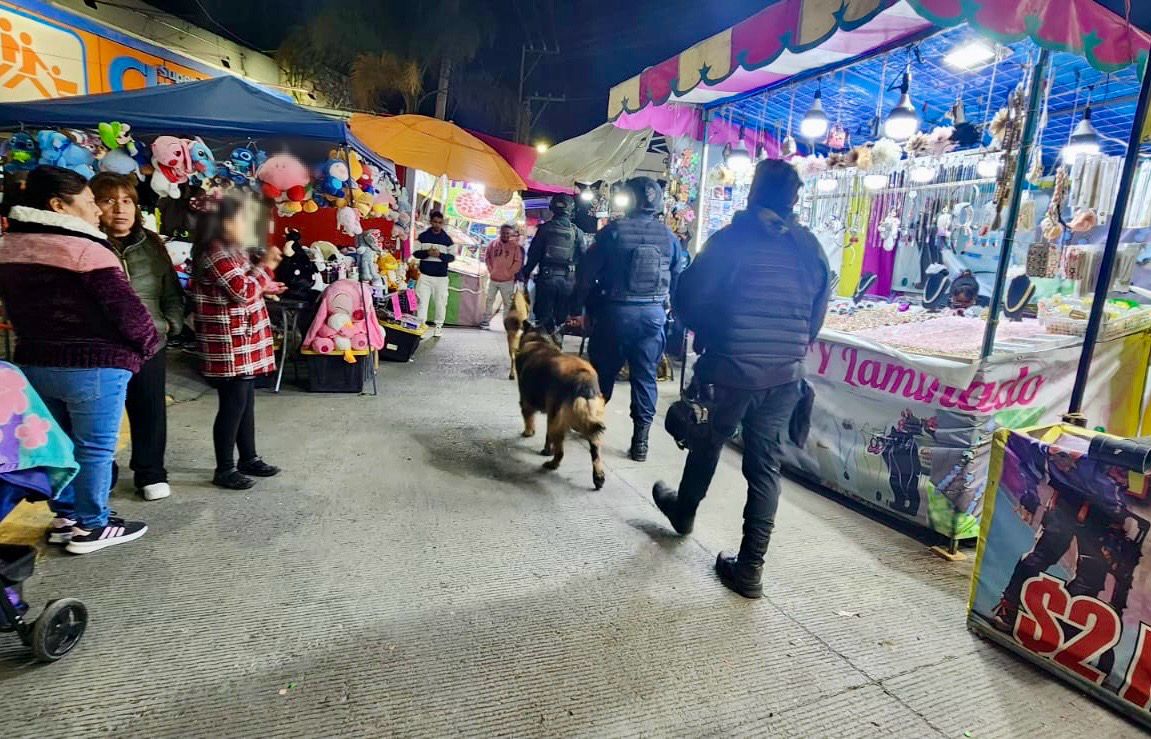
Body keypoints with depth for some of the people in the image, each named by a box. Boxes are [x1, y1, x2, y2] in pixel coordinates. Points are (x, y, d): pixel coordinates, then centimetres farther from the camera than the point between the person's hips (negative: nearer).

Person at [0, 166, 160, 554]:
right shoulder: (85, 251, -20)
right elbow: (128, 311, -19)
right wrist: (148, 346, -2)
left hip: (33, 362, 8)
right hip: (93, 366, -8)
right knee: (95, 448, 4)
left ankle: (64, 518, 30)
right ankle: (91, 527, 14)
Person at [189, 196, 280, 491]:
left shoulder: (229, 251, 15)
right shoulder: (217, 255, -17)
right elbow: (244, 292, -22)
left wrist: (264, 287, 12)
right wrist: (266, 267, -12)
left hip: (243, 342, 10)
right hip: (230, 345, -10)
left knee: (245, 402, 16)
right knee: (233, 406, -2)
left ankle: (248, 459, 28)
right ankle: (225, 470, 10)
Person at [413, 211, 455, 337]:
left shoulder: (447, 239, 5)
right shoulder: (423, 236, 5)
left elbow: (452, 257, 3)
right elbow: (415, 252, 2)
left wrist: (440, 255, -15)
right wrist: (427, 253, -17)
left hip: (441, 276, 0)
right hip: (425, 275, 0)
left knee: (440, 302, 2)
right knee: (422, 301, -4)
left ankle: (439, 327, 12)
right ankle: (420, 325, -1)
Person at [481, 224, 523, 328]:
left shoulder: (515, 246, -5)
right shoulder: (493, 244, 2)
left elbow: (518, 262, -5)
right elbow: (486, 257, 10)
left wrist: (510, 273, -5)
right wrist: (491, 270, 4)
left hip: (507, 280, -3)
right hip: (493, 279, 3)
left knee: (507, 302, 2)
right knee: (489, 300, 9)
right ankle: (486, 321, 17)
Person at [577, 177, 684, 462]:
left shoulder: (613, 230, -6)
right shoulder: (669, 236, 2)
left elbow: (588, 272, -4)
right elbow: (679, 278, 5)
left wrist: (588, 303, 9)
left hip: (615, 311, -2)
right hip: (653, 313, 2)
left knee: (603, 370, 15)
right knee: (645, 376, 7)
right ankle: (640, 441, 9)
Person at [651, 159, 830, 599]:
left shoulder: (733, 239, -10)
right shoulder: (811, 248, 4)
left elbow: (688, 299, -10)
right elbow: (817, 315, 9)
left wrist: (707, 331, 9)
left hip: (731, 368, -3)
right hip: (786, 375, 3)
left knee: (708, 444, 20)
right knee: (765, 465, 9)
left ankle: (683, 511, 45)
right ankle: (750, 568, 14)